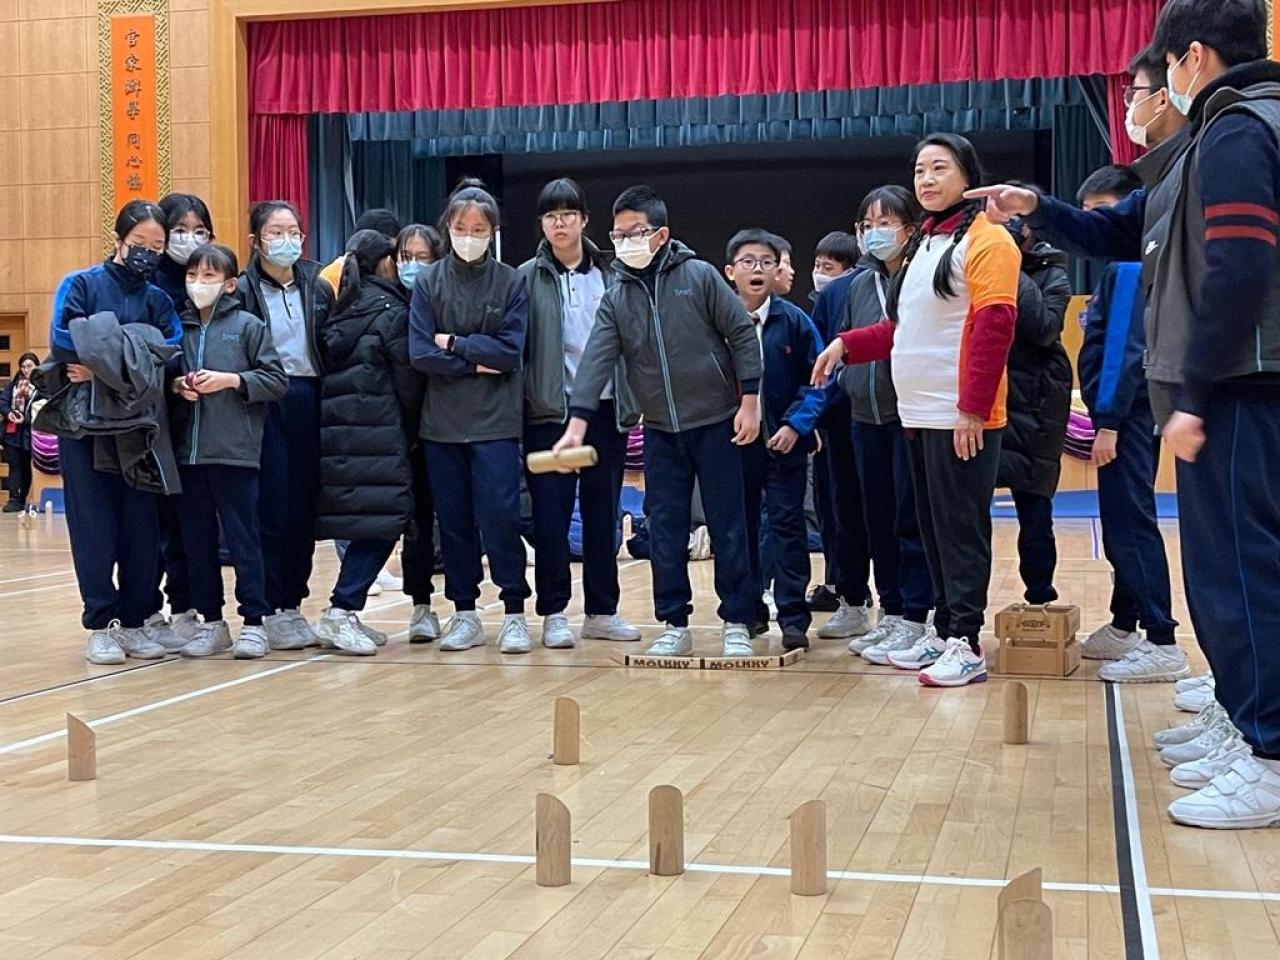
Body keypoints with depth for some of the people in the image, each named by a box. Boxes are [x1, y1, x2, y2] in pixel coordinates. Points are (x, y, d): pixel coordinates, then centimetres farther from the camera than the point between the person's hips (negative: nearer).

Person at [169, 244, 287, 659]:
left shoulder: (247, 325, 0)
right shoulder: (179, 326, 11)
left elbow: (277, 380, -2)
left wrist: (230, 380, -13)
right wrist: (177, 386, -4)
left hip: (235, 452, -4)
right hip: (188, 452, 4)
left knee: (242, 539, 0)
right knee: (197, 542, 9)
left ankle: (253, 621, 8)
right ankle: (211, 622, 19)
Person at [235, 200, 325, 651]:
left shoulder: (315, 282, 8)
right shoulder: (243, 289, -2)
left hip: (309, 402, 4)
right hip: (265, 406, -4)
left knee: (304, 509, 7)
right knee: (270, 509, -1)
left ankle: (293, 604, 17)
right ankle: (270, 611, 7)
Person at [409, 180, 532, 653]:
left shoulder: (511, 283, 1)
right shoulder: (428, 282, 4)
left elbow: (510, 351, -9)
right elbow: (421, 353, -5)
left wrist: (455, 344, -8)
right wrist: (476, 363, -9)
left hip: (495, 422, -2)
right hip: (442, 421, 2)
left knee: (499, 517, -6)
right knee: (454, 521, 7)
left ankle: (514, 614, 5)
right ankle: (464, 614, 17)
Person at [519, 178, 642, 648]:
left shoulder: (610, 274, 8)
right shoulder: (528, 277, 1)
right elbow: (514, 344, -2)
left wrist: (631, 400, 2)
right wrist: (526, 402, -9)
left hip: (606, 409, 3)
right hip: (551, 410, -2)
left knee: (603, 512, 8)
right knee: (552, 513, 0)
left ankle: (602, 612, 17)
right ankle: (553, 614, 9)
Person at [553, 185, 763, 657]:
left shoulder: (699, 276, -7)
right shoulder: (616, 297, 1)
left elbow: (743, 335, -5)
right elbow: (596, 360, -6)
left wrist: (749, 402, -9)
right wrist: (577, 423, -17)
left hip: (716, 423, -3)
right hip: (660, 431, 3)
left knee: (728, 526, 2)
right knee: (664, 530, 5)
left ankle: (736, 622, 12)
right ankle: (675, 625, 15)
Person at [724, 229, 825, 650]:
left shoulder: (793, 321, -3)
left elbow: (815, 379, -2)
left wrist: (796, 425, -13)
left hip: (784, 442, -2)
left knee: (787, 524, -2)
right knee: (741, 526, 9)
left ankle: (793, 616, 2)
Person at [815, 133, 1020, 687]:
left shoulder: (985, 239, -8)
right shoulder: (922, 243, 19)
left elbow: (994, 326, -16)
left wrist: (972, 408, -20)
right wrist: (847, 345, 14)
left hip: (961, 418, -9)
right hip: (918, 413, 9)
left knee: (960, 527, -6)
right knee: (932, 527, 12)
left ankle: (966, 643, -2)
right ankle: (943, 629, 20)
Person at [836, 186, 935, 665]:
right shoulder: (861, 285, 12)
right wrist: (846, 379, 6)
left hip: (910, 415, -7)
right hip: (867, 417, 7)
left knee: (911, 519, -2)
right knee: (878, 519, 12)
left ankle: (914, 620, 4)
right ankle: (890, 613, 22)